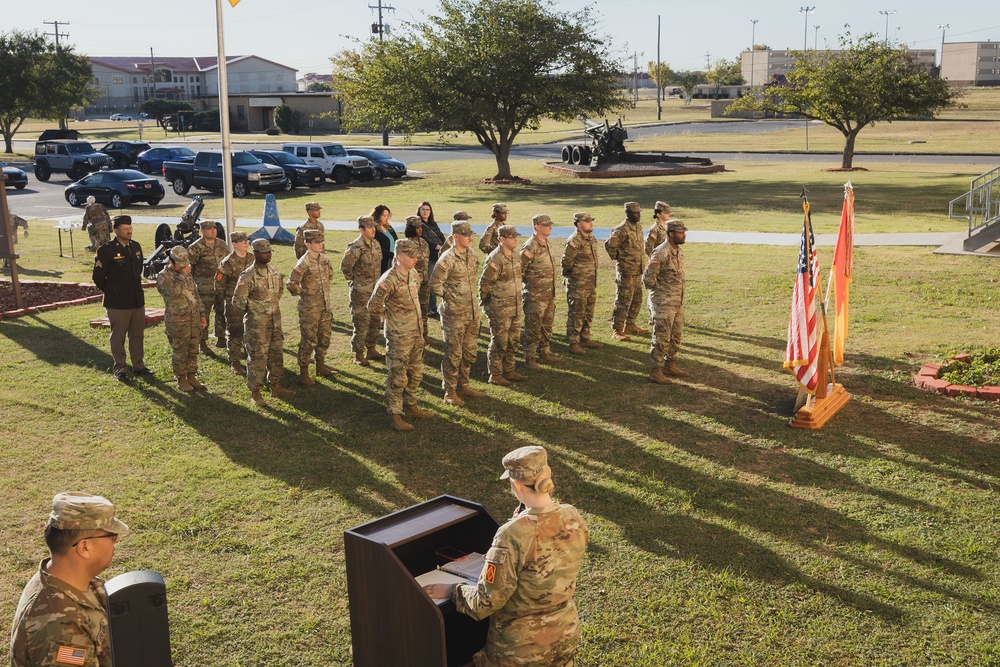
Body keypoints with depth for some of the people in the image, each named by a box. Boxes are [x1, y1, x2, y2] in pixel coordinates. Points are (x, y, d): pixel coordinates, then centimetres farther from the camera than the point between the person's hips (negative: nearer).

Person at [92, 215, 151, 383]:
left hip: (137, 300, 6)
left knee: (137, 334, 14)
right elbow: (98, 276, -7)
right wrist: (111, 292, 2)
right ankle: (119, 368, 15)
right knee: (118, 336, 5)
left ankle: (138, 365, 26)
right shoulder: (106, 250, -12)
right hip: (117, 303, -6)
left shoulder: (136, 246, 7)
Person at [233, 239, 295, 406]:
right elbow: (238, 301, -16)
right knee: (257, 358, 0)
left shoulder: (274, 272, 5)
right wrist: (253, 310, -2)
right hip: (257, 325, -7)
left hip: (275, 322, 7)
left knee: (275, 355, 15)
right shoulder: (248, 276, -17)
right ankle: (255, 393, 10)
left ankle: (275, 386, 29)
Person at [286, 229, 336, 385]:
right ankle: (303, 373, 9)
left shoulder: (323, 258, 4)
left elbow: (330, 274, 24)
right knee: (308, 341, 0)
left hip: (325, 306, 7)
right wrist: (303, 294, -10)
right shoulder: (304, 263, -20)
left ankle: (320, 367, 32)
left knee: (324, 339, 17)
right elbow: (291, 284, -22)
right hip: (309, 309, -7)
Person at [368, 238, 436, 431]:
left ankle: (410, 406, 33)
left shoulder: (414, 274, 5)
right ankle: (394, 415, 8)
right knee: (398, 377, -1)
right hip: (399, 337, -8)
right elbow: (374, 306, -16)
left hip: (417, 334, 8)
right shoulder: (388, 280, -20)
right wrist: (391, 315, -2)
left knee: (416, 373, 18)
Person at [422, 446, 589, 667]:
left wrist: (450, 590, -5)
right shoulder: (574, 519, -11)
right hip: (566, 634, 5)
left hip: (521, 646, -5)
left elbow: (486, 601, -21)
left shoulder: (512, 535, -29)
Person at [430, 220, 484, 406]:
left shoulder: (472, 255, 7)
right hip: (454, 314, -7)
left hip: (472, 312, 7)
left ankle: (463, 386, 28)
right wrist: (449, 297, -6)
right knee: (453, 354, 1)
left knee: (469, 352, 15)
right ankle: (450, 392, 11)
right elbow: (434, 285, -18)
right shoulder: (447, 259, -17)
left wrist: (470, 297, 14)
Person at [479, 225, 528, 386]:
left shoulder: (516, 256, 9)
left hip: (515, 308, 8)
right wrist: (486, 304, -8)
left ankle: (509, 371, 26)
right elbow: (484, 283, -16)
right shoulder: (495, 259, -19)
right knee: (499, 342, 0)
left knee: (513, 341, 14)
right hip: (500, 310, -8)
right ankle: (495, 375, 9)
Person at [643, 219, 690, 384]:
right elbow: (648, 279, -18)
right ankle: (655, 372, 4)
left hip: (678, 303, 9)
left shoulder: (679, 252, 9)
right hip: (663, 304, -9)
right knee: (661, 338, -4)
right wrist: (662, 291, -5)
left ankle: (670, 366, 29)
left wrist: (676, 294, 15)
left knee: (675, 337, 16)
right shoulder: (660, 254, -20)